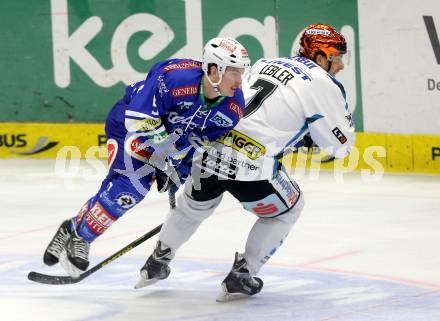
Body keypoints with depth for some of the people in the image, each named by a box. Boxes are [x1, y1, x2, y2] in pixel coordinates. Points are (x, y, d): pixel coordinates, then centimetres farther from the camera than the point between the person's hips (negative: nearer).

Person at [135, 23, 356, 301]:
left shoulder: (267, 64, 22)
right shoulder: (322, 83, 1)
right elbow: (341, 143, 4)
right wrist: (340, 106, 20)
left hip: (211, 150, 6)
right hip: (253, 164, -6)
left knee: (195, 205, 32)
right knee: (288, 209, 21)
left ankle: (157, 262, 43)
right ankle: (241, 275, 19)